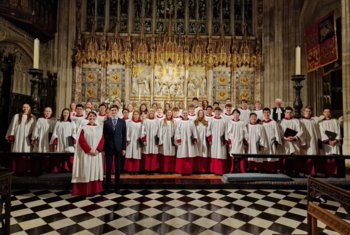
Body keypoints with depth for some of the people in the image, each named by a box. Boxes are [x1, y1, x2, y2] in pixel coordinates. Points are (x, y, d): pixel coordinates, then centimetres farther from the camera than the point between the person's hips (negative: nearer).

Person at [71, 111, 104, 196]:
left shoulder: (100, 128, 8)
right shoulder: (84, 128, 0)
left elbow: (102, 139, 3)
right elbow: (81, 140, -8)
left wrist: (98, 150, -11)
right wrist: (89, 150, -16)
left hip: (97, 153, 3)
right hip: (86, 153, -3)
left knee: (95, 171, 5)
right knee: (86, 171, -1)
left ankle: (94, 190, 14)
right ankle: (85, 191, 6)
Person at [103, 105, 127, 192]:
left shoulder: (122, 121, 5)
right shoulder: (106, 122, 5)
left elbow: (124, 135, 3)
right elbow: (104, 135, 4)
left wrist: (124, 148, -2)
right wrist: (104, 147, -3)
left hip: (118, 146, 0)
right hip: (109, 147, 0)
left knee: (118, 168, 6)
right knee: (108, 168, 3)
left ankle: (116, 186, 17)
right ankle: (108, 186, 16)